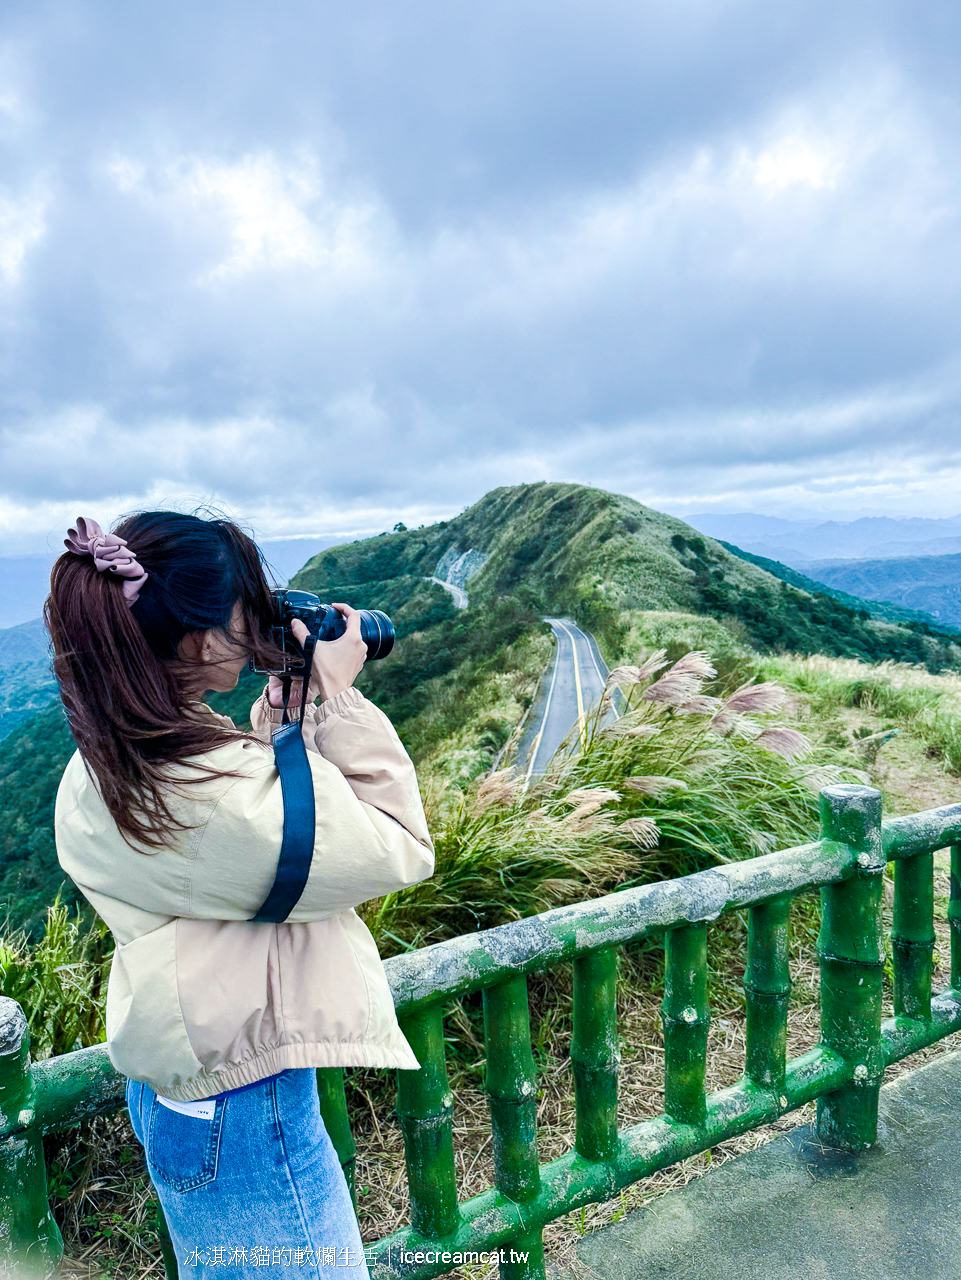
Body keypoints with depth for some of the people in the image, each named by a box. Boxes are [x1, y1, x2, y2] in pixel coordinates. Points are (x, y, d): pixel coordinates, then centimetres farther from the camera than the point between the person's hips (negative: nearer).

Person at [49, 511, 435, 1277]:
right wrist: (338, 698, -20)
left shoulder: (97, 771, -4)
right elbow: (399, 851, -24)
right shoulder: (220, 789, -34)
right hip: (244, 1117, -9)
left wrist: (282, 708, -2)